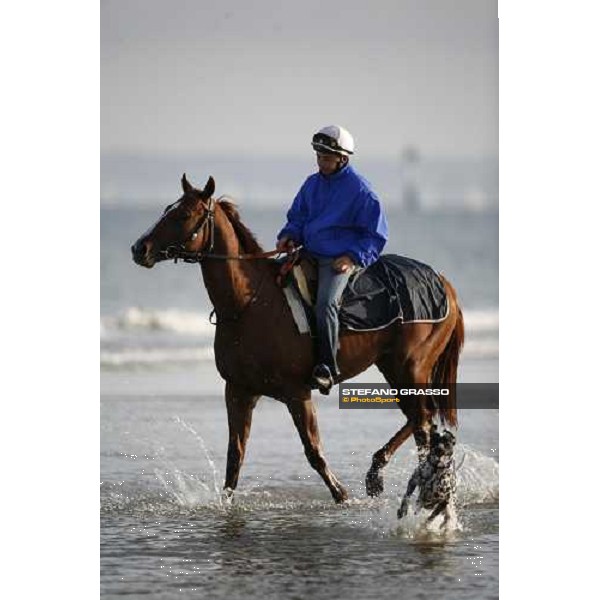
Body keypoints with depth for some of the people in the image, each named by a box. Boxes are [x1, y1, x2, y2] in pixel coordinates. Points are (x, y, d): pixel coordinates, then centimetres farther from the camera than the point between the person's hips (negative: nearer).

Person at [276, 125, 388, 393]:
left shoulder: (359, 189, -6)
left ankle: (327, 367, -29)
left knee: (325, 305, -31)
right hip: (309, 255, 8)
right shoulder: (312, 184, 13)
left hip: (341, 260, -8)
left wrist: (353, 257, -17)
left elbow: (375, 235, -3)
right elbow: (297, 217, 24)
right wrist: (289, 235, 1)